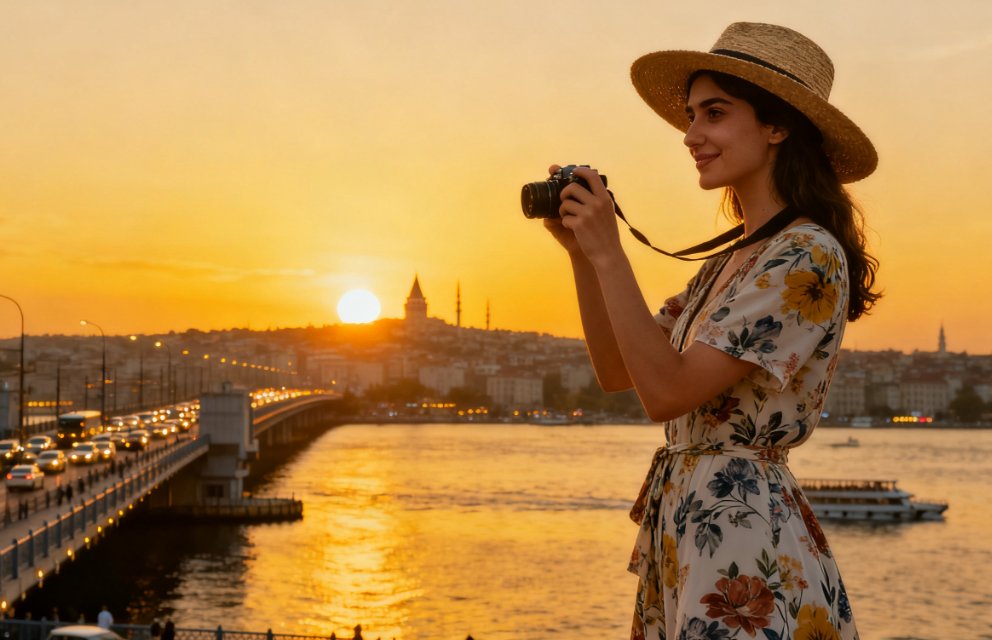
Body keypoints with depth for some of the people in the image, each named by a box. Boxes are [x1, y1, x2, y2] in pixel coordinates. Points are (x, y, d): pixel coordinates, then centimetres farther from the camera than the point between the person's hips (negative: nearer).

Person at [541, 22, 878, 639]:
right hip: (682, 530, 9)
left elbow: (666, 392, -21)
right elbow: (616, 371, 13)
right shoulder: (728, 262, 12)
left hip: (746, 538, -9)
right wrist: (581, 252, 5)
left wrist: (608, 254, -18)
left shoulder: (808, 257, -16)